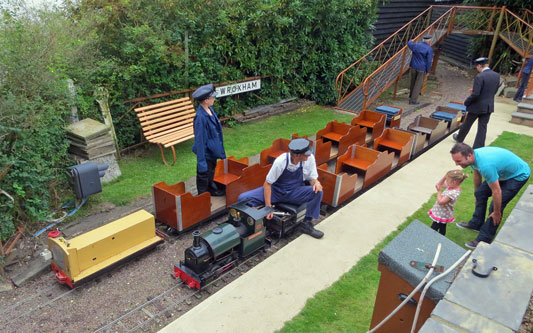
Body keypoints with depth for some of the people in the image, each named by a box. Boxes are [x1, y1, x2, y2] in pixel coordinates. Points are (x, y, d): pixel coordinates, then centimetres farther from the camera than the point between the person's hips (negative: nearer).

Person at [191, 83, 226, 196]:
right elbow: (199, 140, -26)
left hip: (213, 151, 8)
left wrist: (220, 149, 18)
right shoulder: (200, 117, -29)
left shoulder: (210, 109, -3)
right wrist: (201, 162, -23)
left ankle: (211, 188, 49)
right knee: (203, 175, 12)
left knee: (211, 171, 28)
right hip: (206, 152, -8)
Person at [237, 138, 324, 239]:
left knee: (318, 191, -27)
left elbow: (312, 178, -1)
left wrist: (316, 182, -27)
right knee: (243, 198, -22)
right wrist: (268, 207, -22)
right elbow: (267, 184, -16)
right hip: (276, 190, -2)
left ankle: (306, 224, -11)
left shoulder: (310, 158, -15)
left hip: (295, 193, 2)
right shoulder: (281, 161, -24)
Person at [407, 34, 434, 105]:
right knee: (418, 84, 2)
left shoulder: (416, 45, 1)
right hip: (422, 68, -4)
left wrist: (411, 41, 43)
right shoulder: (429, 49, -12)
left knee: (413, 82, 19)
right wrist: (428, 71, -5)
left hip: (414, 66, 4)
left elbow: (409, 44, 21)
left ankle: (411, 96, 30)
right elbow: (429, 61, -14)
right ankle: (413, 100, 1)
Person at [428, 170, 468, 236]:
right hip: (443, 214, 9)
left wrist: (439, 191, -22)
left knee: (433, 229, 0)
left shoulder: (453, 193, -32)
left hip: (442, 215, -9)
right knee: (442, 229, 24)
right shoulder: (451, 186, -5)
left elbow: (440, 202, -31)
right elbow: (440, 184, 11)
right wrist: (445, 176, -4)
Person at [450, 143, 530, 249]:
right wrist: (477, 195, 20)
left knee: (495, 206, -11)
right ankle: (476, 224, 26)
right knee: (480, 193, 9)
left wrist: (497, 213, -16)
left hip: (518, 175, -9)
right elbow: (477, 175, 7)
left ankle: (484, 239, 2)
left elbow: (497, 192, -31)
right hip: (503, 171, 9)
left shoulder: (485, 165, -41)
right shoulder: (474, 155, -14)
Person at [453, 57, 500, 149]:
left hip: (477, 106, -5)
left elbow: (476, 94, -23)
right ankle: (478, 147, 9)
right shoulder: (496, 75, 2)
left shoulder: (479, 77, -20)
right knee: (482, 127, 8)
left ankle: (459, 138, 38)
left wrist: (466, 102, -7)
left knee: (467, 123, 17)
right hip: (489, 106, 5)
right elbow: (495, 91, 11)